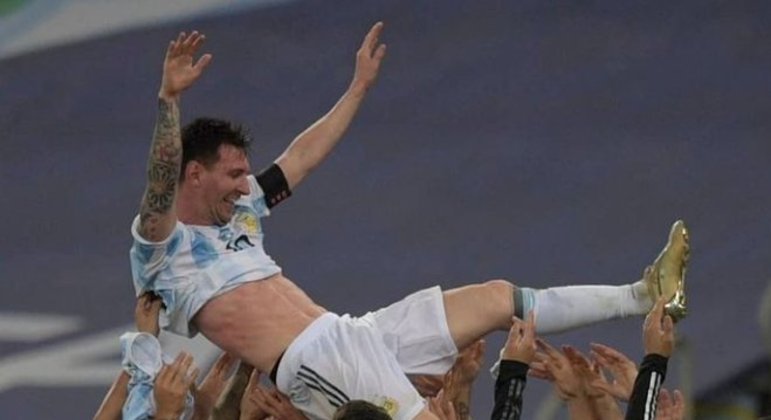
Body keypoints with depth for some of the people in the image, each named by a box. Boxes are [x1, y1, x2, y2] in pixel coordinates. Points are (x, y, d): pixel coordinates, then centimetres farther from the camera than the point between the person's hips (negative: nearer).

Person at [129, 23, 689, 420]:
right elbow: (161, 187, -25)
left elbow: (302, 158, 32)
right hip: (315, 364, -9)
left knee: (497, 298, 10)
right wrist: (170, 100, -37)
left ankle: (641, 296, 16)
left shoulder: (239, 214, 23)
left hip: (352, 331, 9)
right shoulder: (161, 246, -4)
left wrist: (359, 87, 36)